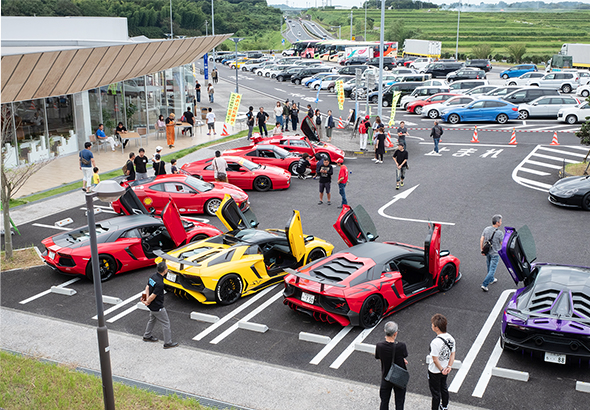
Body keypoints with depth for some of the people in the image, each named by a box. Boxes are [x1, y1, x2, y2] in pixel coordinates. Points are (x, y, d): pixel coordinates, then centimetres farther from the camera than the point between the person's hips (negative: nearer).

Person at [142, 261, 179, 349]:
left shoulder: (153, 276, -4)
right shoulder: (160, 283, -32)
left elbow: (147, 287, 0)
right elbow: (153, 296, -27)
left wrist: (147, 299, -8)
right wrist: (147, 302, -9)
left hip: (152, 306, 9)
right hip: (157, 307, -9)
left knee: (152, 320, 29)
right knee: (166, 323, 5)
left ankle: (147, 336, 46)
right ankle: (168, 343, 14)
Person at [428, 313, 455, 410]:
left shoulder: (435, 342, -33)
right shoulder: (450, 338, -10)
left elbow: (435, 360, -26)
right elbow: (452, 354, -3)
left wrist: (442, 369, -12)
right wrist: (449, 367, -6)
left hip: (435, 371, -7)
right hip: (445, 369, 7)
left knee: (436, 393, 13)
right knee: (444, 388, 29)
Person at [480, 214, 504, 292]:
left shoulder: (486, 229, -7)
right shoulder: (500, 232, -23)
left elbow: (481, 240, -6)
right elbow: (502, 244, -14)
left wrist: (482, 250, 2)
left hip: (487, 251, 6)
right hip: (495, 253, -6)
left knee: (489, 267, 25)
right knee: (492, 270, 2)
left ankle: (491, 280, 45)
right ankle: (484, 285, -1)